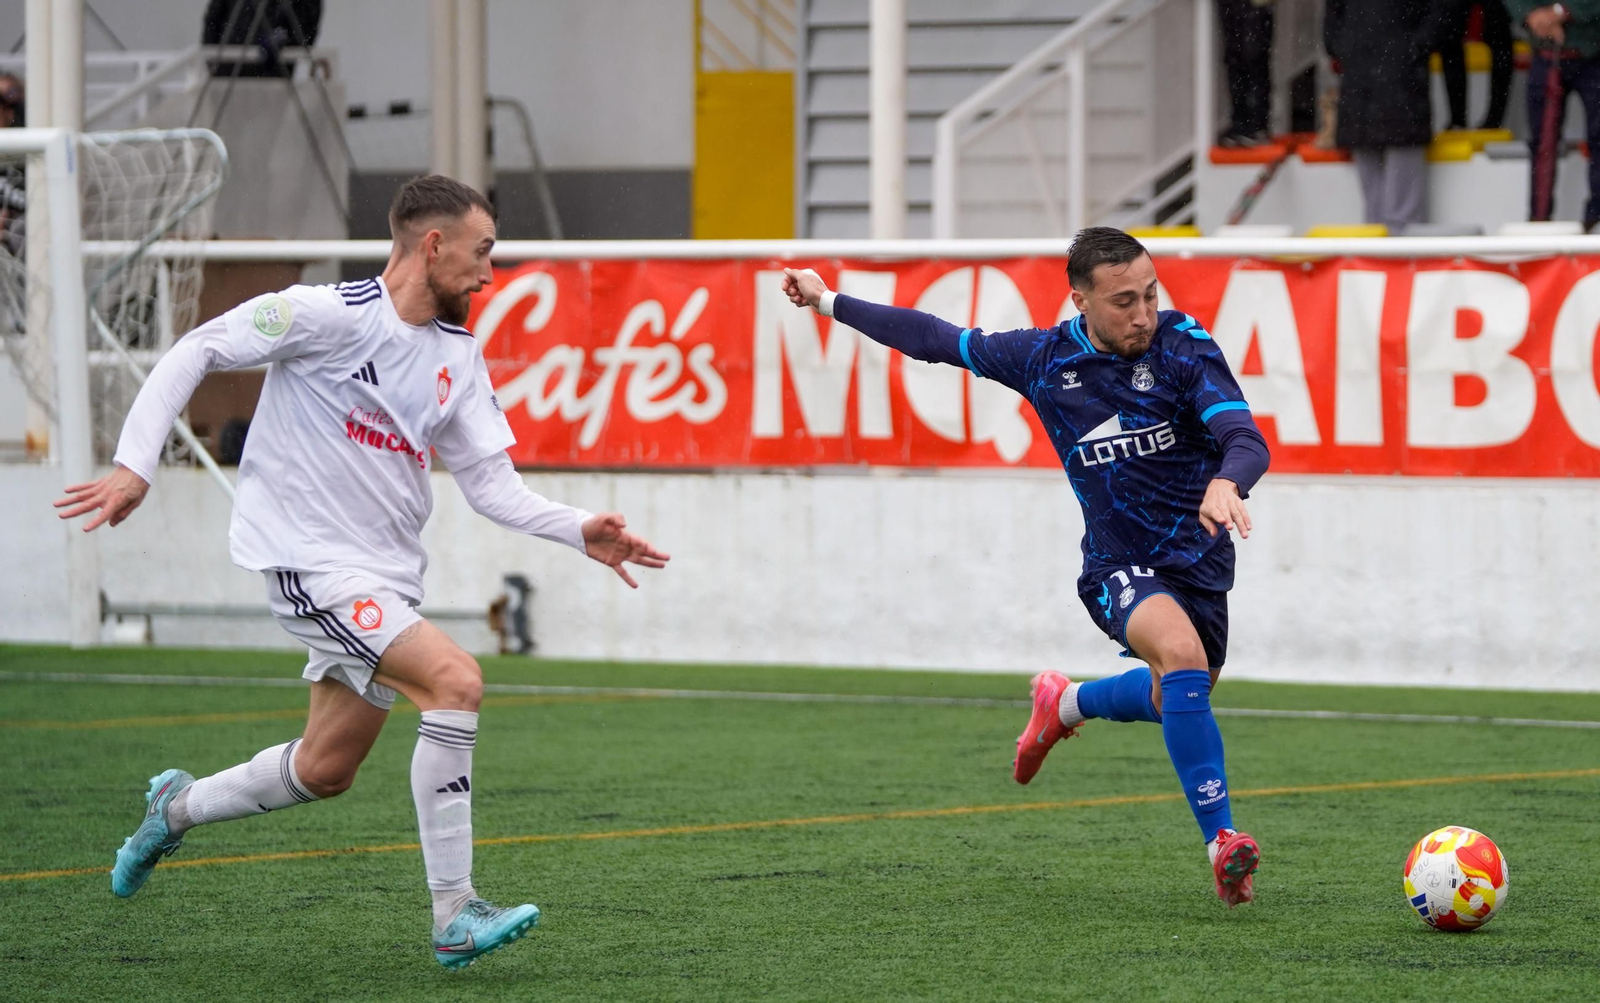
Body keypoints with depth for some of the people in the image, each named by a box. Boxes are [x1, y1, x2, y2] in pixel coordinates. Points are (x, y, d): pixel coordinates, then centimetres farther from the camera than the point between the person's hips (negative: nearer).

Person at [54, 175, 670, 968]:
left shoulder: (459, 357, 8)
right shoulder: (327, 315, -13)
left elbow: (492, 485, 9)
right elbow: (196, 352, -10)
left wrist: (581, 532, -7)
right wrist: (134, 466, -17)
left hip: (388, 573, 8)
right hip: (311, 559, -8)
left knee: (327, 770, 13)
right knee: (454, 680, -24)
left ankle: (177, 809, 41)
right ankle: (454, 916, -20)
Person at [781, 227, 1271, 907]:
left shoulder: (1183, 346, -13)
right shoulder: (1044, 359, -7)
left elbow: (1246, 438, -24)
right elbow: (941, 341, 7)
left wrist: (1226, 483, -48)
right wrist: (830, 303, 15)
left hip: (1201, 563, 2)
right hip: (1119, 565, -2)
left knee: (1177, 699, 19)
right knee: (1183, 654, -31)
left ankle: (1065, 703, 51)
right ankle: (1222, 841, -30)